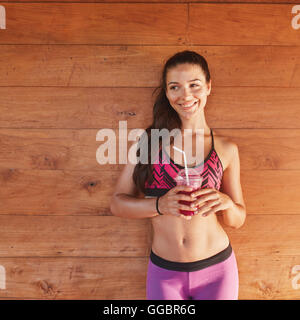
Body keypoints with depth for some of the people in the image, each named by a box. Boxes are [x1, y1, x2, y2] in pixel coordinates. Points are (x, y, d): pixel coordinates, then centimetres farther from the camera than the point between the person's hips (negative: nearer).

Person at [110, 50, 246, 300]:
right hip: (164, 272, 0)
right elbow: (118, 203, -6)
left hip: (217, 269, 1)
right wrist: (160, 205, -23)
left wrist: (226, 203, -17)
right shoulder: (150, 139, -4)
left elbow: (238, 220, 4)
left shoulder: (227, 149, -3)